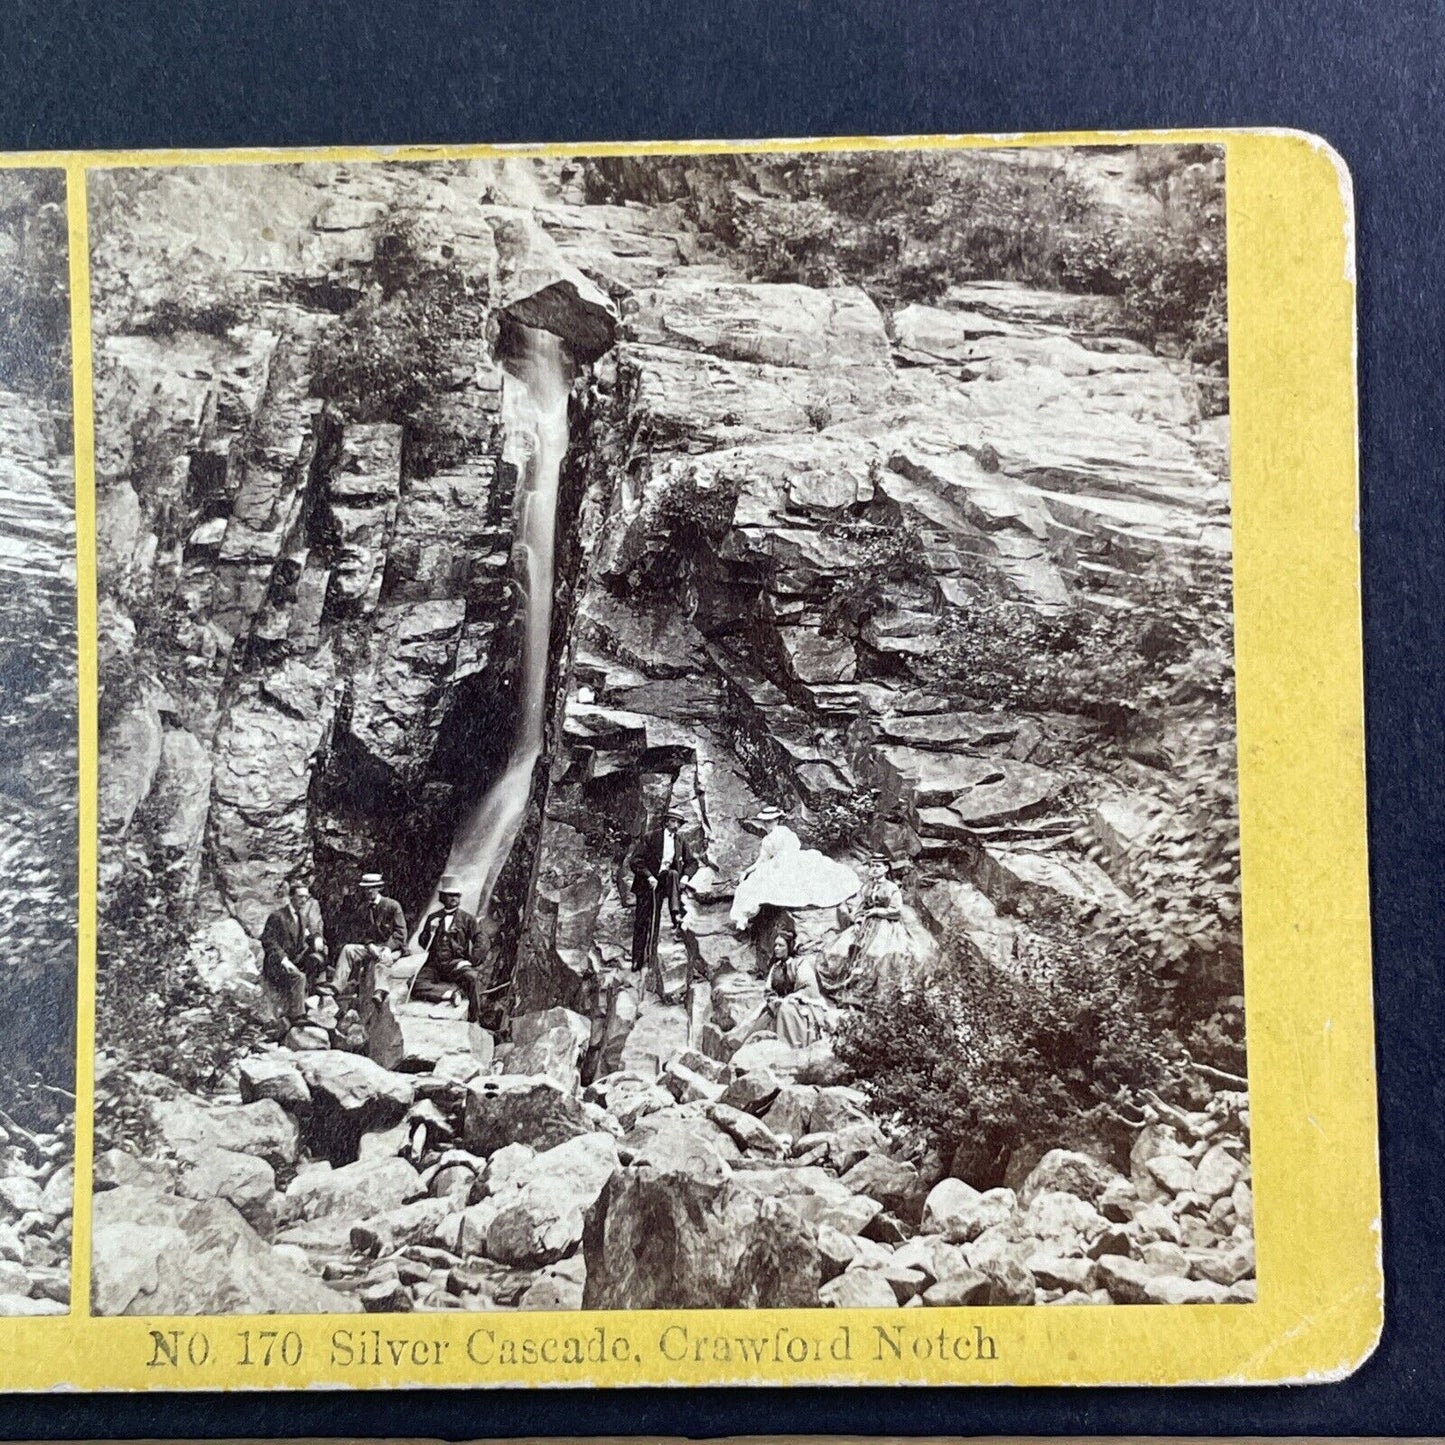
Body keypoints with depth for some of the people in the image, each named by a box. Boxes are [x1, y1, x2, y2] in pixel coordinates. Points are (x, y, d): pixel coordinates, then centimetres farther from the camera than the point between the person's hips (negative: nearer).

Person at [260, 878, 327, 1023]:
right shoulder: (277, 917, -10)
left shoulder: (303, 916, 13)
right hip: (276, 964, -7)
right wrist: (283, 960, -26)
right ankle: (296, 1018, -28)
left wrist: (317, 938, -8)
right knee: (298, 977, -31)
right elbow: (268, 941, -15)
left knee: (317, 959, -17)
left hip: (296, 960, 7)